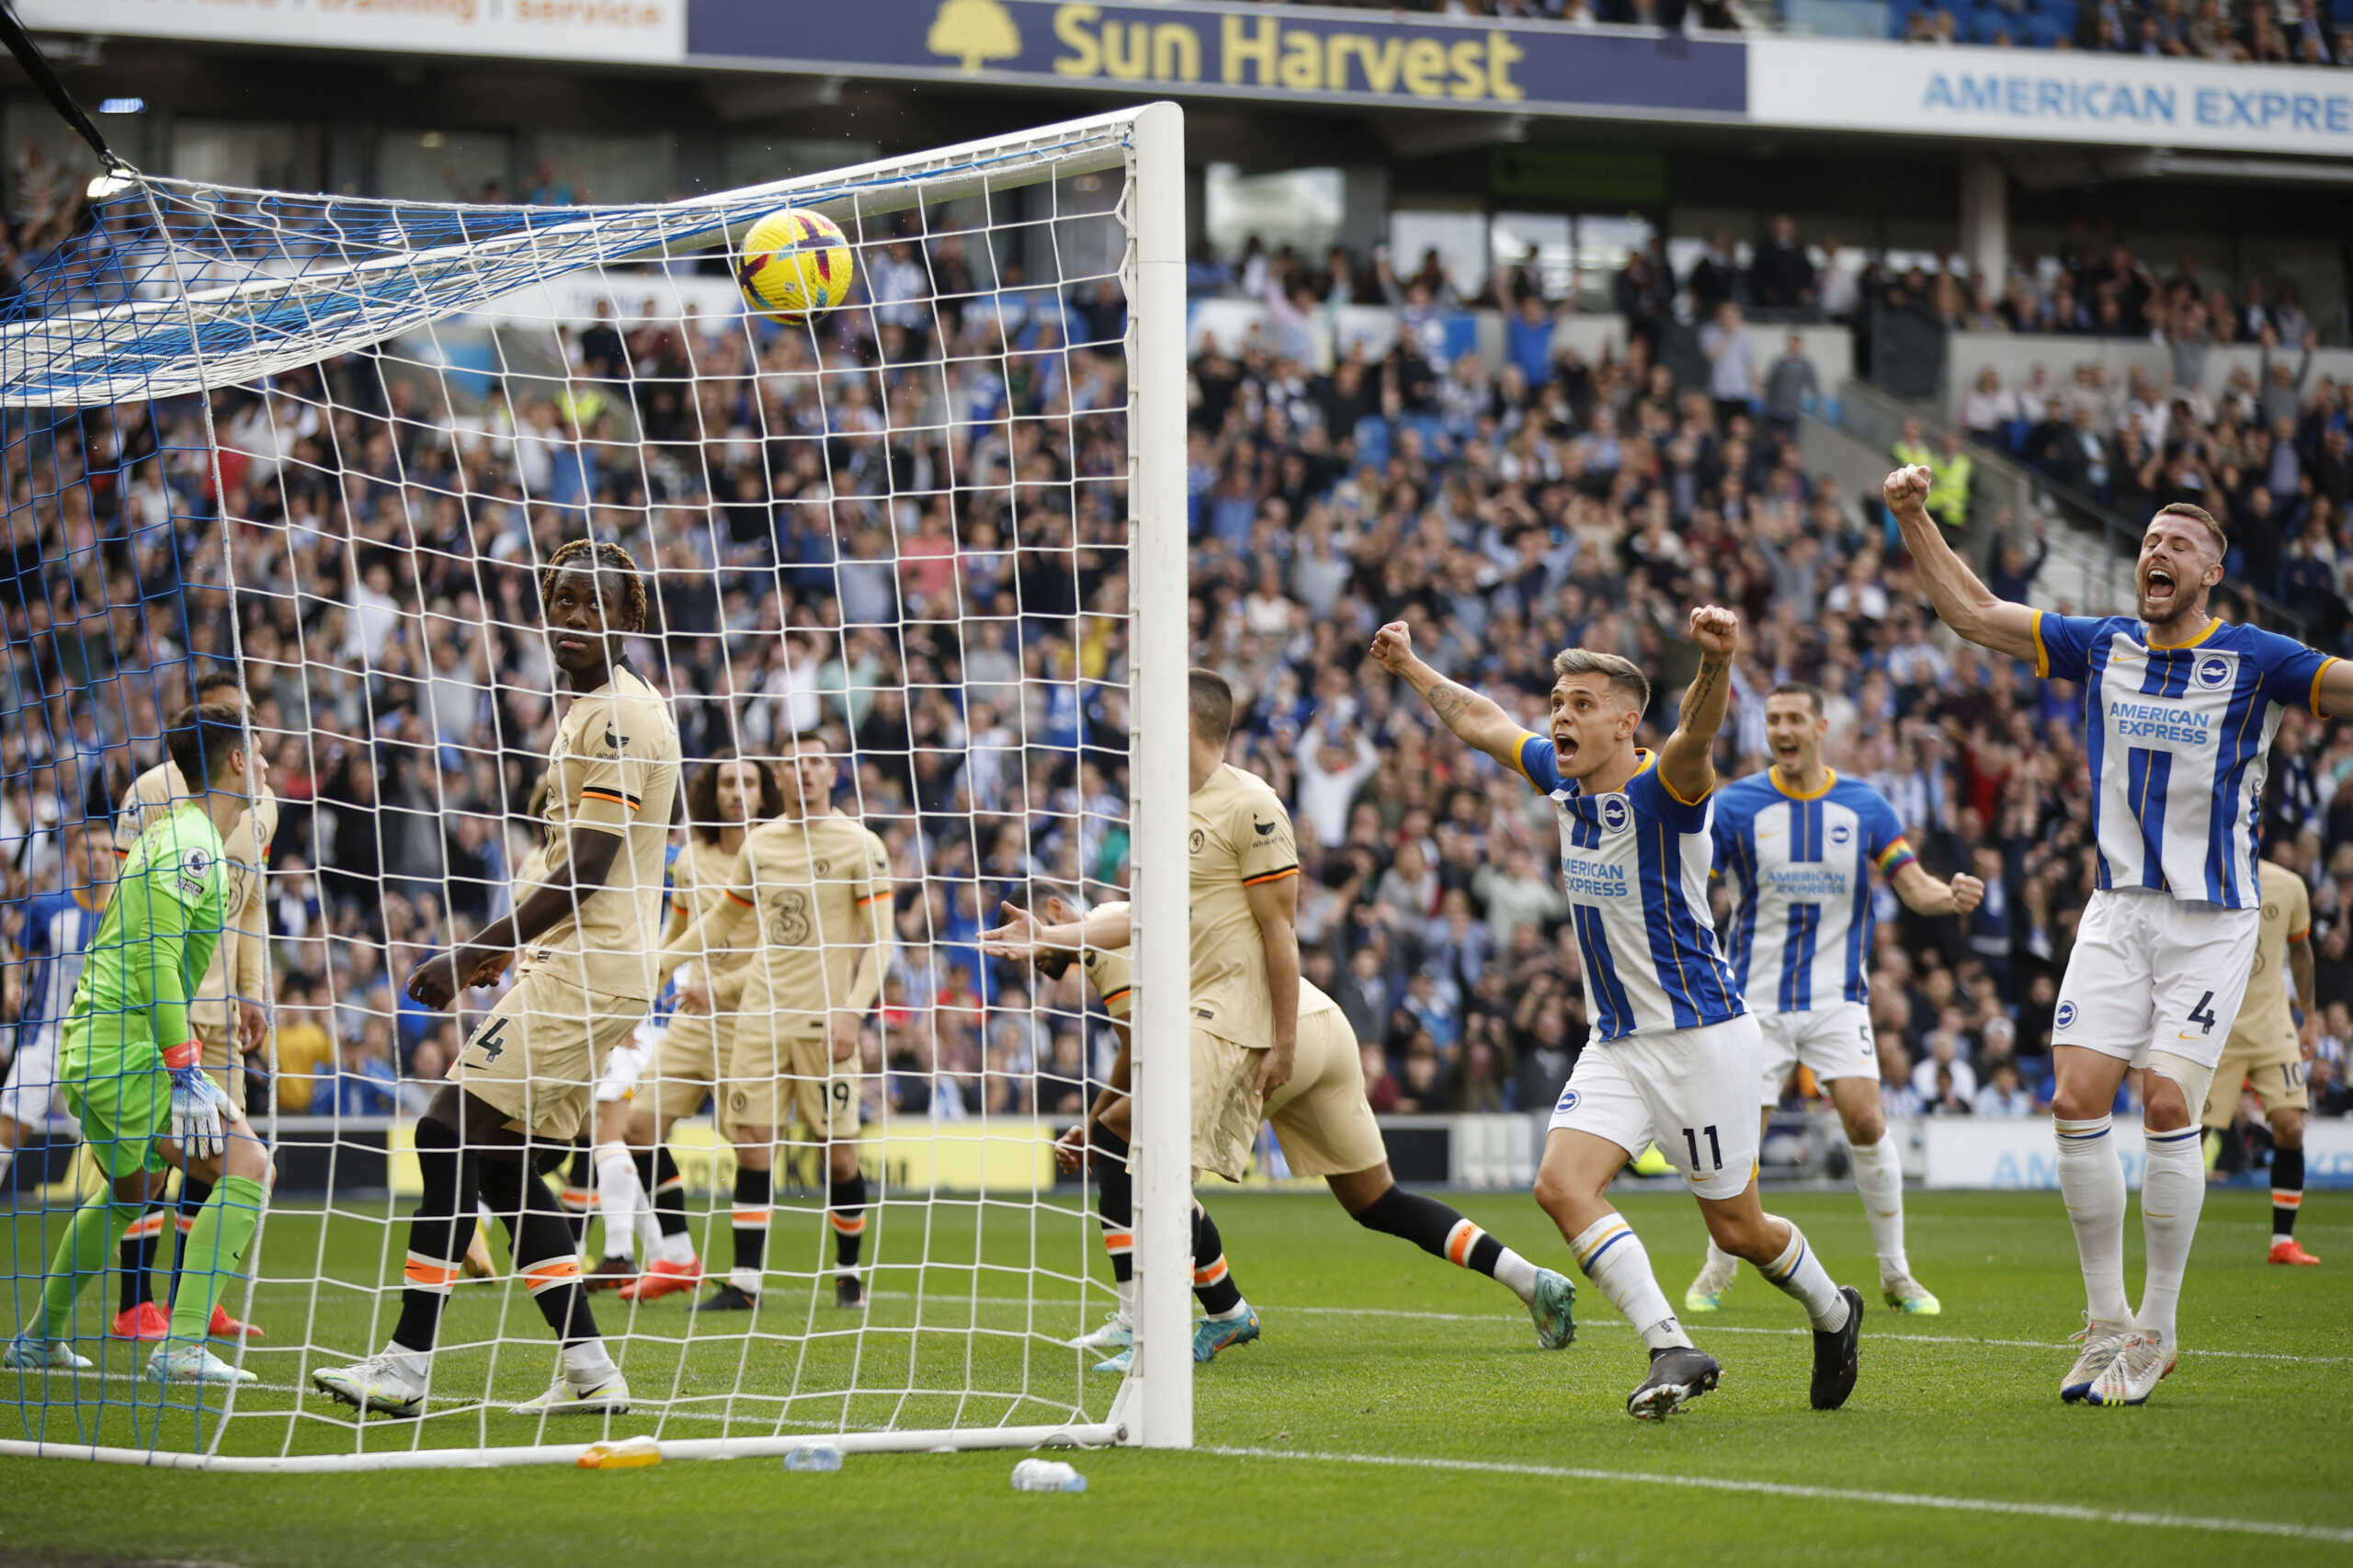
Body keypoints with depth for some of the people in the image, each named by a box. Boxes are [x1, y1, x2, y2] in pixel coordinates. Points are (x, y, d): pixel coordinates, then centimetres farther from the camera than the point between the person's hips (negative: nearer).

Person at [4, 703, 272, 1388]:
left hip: (94, 1047, 11)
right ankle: (182, 1346, -22)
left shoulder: (177, 835, 18)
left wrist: (191, 1071, 26)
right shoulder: (192, 843, -14)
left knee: (131, 1189, 29)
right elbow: (155, 962, -22)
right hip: (126, 1055, -11)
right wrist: (186, 1073, -24)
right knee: (246, 1165, -16)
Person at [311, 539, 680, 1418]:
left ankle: (407, 1364, -13)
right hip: (579, 969, 10)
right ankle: (588, 1370, 8)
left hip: (584, 974, -10)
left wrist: (469, 956, -17)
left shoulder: (619, 717, -13)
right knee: (502, 1158, 9)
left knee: (453, 1130, -13)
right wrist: (506, 948, 21)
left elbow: (586, 871, -18)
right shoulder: (593, 714, 19)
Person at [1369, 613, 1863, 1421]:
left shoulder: (1662, 788, -18)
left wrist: (1715, 663, -62)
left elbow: (1698, 730, -42)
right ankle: (1673, 1350, -18)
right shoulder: (1563, 779, 3)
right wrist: (1412, 668, 29)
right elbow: (1481, 721, 21)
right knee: (1562, 1182, -16)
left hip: (1699, 1035, -7)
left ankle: (1832, 1311, 34)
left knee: (1736, 1228, 3)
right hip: (1617, 1043, 7)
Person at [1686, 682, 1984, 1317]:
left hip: (1837, 997, 0)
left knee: (1866, 1123, -14)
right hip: (1758, 999, 0)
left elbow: (1915, 887, 2)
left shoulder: (1864, 806, 2)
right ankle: (1717, 1270, 19)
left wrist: (1951, 895, -20)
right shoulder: (1736, 806, -2)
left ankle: (1895, 1274, 0)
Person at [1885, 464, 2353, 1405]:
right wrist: (1914, 520, 4)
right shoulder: (2102, 647, 7)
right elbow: (1971, 612, 12)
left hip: (2213, 920, -4)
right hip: (2118, 911, 4)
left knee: (2168, 1106, -13)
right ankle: (2106, 1320, 5)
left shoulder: (2255, 660, -4)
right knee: (2076, 1101, -7)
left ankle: (2158, 1328, 0)